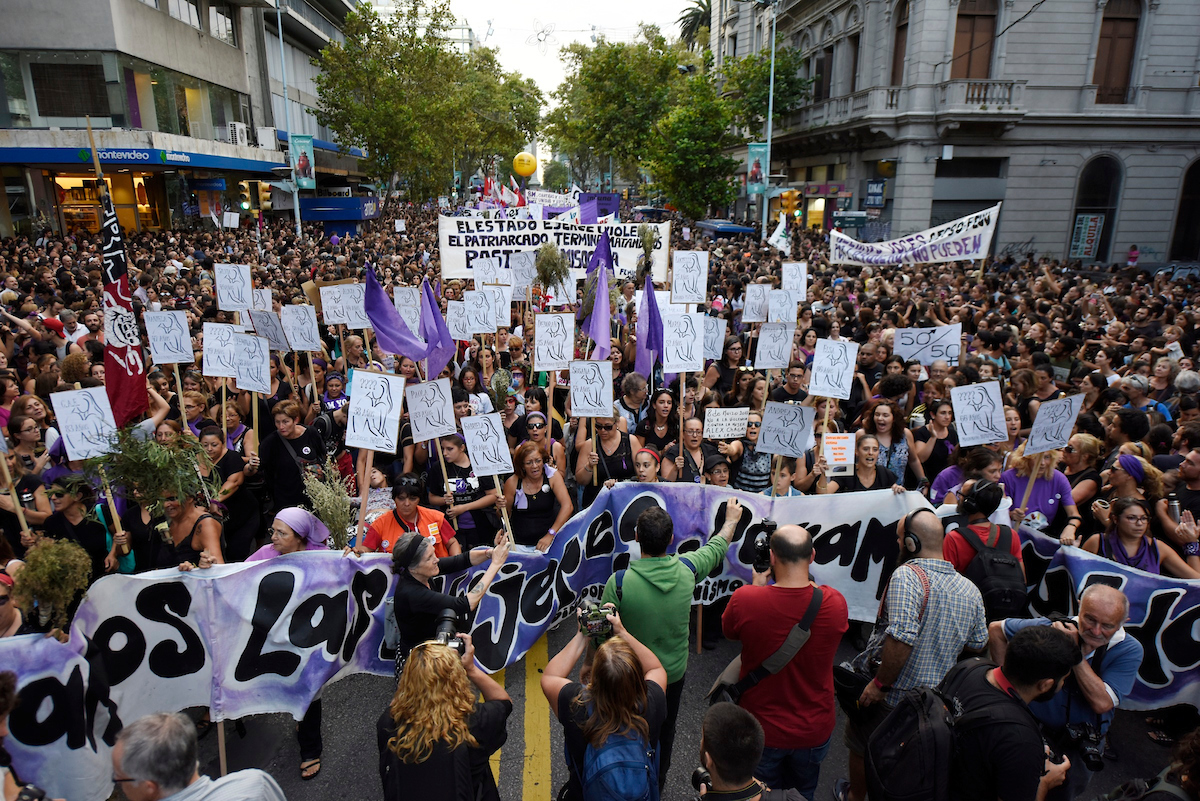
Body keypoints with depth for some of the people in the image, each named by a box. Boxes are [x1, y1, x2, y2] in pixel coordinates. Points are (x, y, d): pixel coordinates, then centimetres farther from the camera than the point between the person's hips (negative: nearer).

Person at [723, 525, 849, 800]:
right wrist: (808, 583, 8)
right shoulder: (836, 603, -22)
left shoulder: (744, 599, -27)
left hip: (760, 729, -2)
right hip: (814, 731, 2)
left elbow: (729, 631, -3)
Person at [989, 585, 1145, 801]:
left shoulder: (1129, 651, -16)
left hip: (1076, 749, 1)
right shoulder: (1050, 628, -17)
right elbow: (996, 629, -2)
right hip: (1027, 732, 0)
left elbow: (1102, 703, -27)